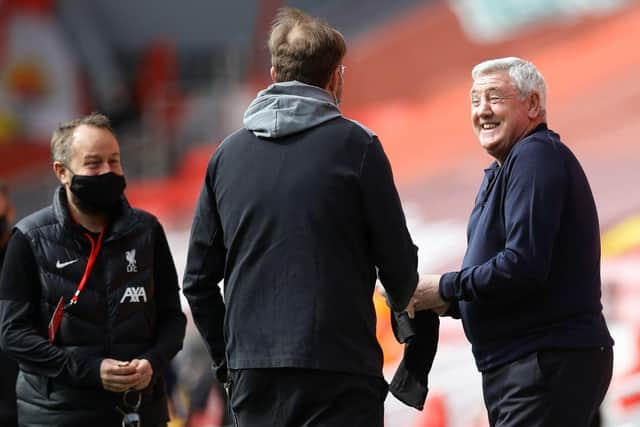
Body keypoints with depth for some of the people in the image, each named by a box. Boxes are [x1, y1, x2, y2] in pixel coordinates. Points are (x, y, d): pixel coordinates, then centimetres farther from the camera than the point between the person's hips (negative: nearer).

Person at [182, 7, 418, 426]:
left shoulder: (229, 153, 10)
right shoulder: (354, 145, -4)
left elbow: (199, 278, 11)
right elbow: (397, 261, -2)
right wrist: (401, 298, 20)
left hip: (251, 372, 5)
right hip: (337, 373, -5)